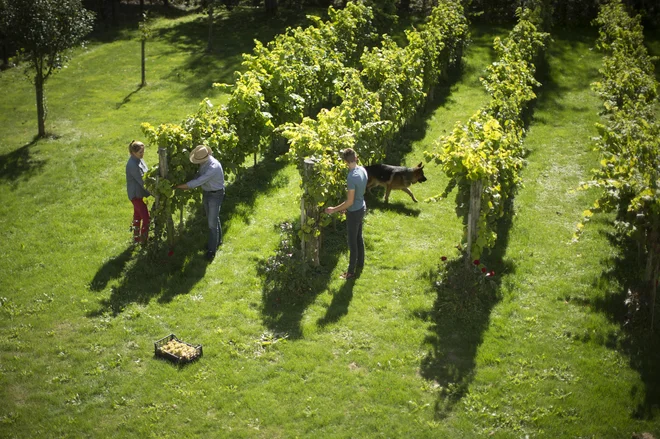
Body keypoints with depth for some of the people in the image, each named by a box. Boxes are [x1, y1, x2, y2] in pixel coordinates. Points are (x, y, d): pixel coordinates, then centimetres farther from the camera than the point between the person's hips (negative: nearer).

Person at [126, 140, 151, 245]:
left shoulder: (139, 160, 1)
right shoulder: (132, 165, -27)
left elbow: (146, 174, 8)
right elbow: (141, 181, -26)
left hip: (138, 193, 9)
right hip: (135, 194, -9)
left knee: (137, 215, 21)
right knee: (146, 218, -5)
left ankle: (136, 237, 35)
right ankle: (144, 241, 5)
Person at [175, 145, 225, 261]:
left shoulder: (213, 167, -35)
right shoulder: (204, 163, -8)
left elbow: (198, 181, -36)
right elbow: (199, 177, 6)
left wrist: (179, 186, -30)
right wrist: (187, 187, -9)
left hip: (215, 194, -8)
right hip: (206, 192, 8)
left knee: (212, 222, -3)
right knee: (213, 218, 22)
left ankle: (212, 249, 7)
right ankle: (217, 240, 41)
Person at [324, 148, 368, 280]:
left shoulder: (351, 177, -30)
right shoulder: (362, 170, -4)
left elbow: (350, 202, -27)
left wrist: (334, 209, -17)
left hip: (354, 212, -9)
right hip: (362, 208, 9)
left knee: (352, 242, 5)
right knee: (359, 238, 22)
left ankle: (351, 272, 18)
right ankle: (360, 266, 37)